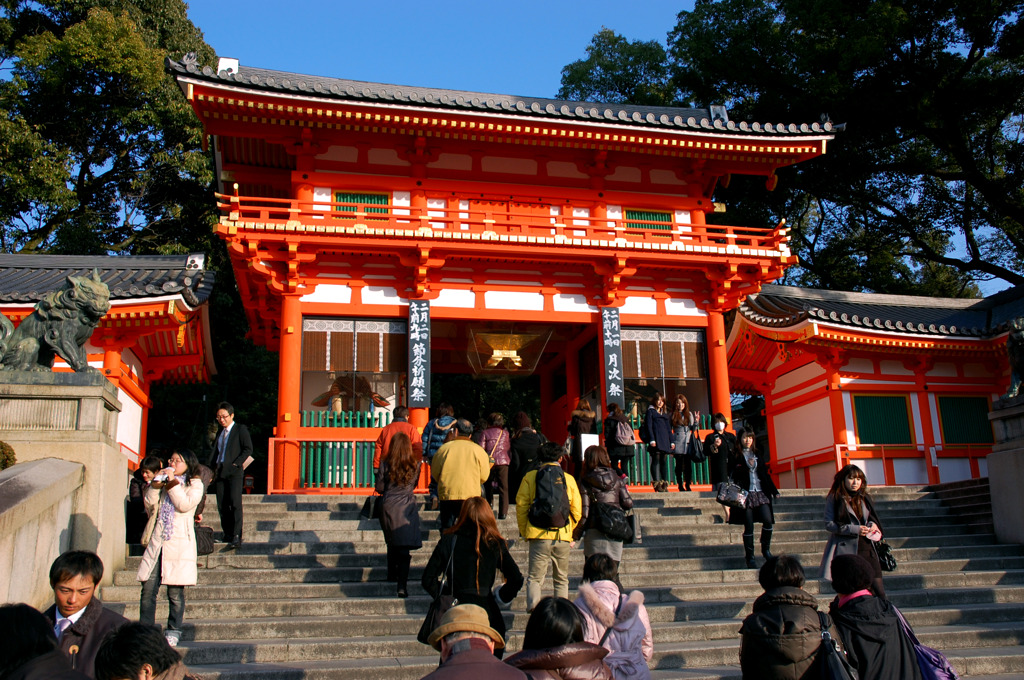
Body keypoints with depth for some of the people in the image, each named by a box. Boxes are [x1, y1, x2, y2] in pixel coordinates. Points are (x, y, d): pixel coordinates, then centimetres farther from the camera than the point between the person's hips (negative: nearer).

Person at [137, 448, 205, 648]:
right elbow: (150, 507, 11)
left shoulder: (195, 485, 6)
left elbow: (184, 505, -12)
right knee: (148, 588, -3)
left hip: (178, 545, -4)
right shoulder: (165, 483, 21)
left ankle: (174, 631, 10)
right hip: (157, 543, 4)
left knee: (175, 592, -2)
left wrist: (172, 483, -7)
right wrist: (155, 485, -1)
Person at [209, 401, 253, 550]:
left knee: (235, 502, -14)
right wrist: (212, 468, 9)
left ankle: (237, 537, -18)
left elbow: (248, 449, -5)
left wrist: (236, 463, -14)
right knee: (222, 505, 4)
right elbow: (215, 452, 24)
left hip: (234, 472, -6)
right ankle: (227, 534, 12)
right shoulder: (220, 433, 21)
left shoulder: (240, 429, 1)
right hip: (219, 472, 6)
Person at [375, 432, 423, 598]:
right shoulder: (415, 464, 0)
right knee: (404, 547, -4)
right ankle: (402, 585, -13)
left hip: (388, 505, 1)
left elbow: (379, 488, 0)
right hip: (407, 507, -1)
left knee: (392, 543, 21)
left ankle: (392, 574, 35)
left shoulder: (386, 464, -3)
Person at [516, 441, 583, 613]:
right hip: (563, 536, 1)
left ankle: (533, 608, -13)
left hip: (539, 535, -1)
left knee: (535, 577, 3)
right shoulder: (568, 479, 7)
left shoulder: (530, 477, 3)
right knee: (561, 578, 15)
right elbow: (577, 511, 7)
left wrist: (524, 533, 9)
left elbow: (521, 506, 0)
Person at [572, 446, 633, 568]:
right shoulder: (617, 479, 7)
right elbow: (628, 503, 2)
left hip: (595, 532, -3)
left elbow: (584, 513, -7)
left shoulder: (585, 482, -3)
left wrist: (576, 535, 2)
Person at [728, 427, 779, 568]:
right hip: (746, 494, -4)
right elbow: (733, 476, -6)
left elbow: (765, 473, 17)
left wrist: (774, 490, 14)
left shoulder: (757, 455, 16)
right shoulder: (736, 456, 1)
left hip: (761, 493, 4)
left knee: (768, 521, -11)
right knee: (748, 527, -2)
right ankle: (749, 557, 9)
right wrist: (748, 466, -15)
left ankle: (765, 549, 12)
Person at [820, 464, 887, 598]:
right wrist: (854, 529, -15)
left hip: (866, 549, 5)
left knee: (879, 592, -3)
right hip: (846, 551, -5)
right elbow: (829, 524, -7)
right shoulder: (834, 499, -1)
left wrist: (873, 524, 3)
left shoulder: (864, 499, 16)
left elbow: (872, 518, 27)